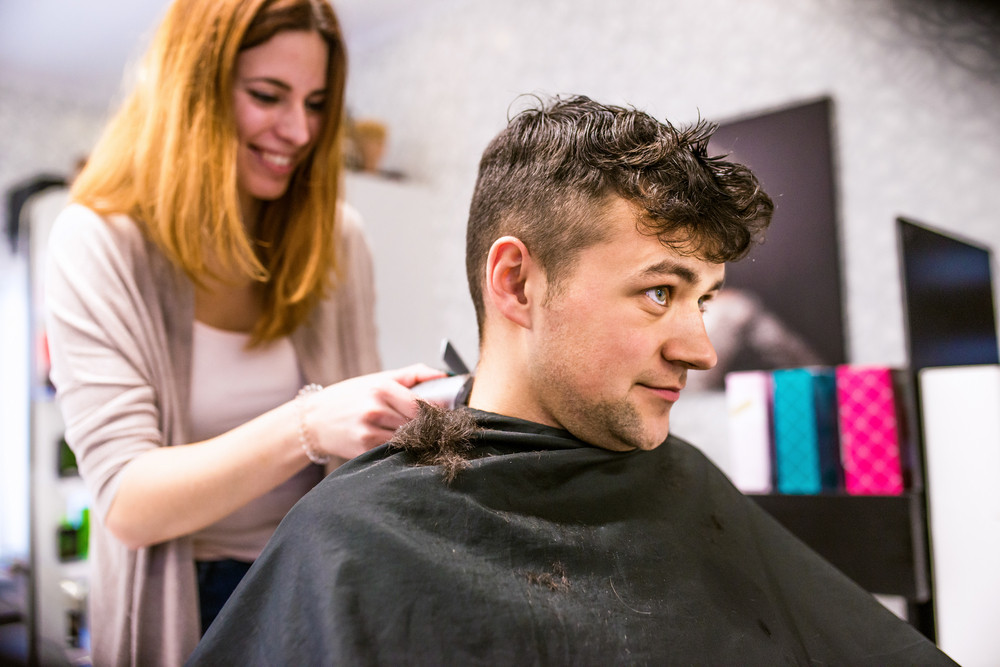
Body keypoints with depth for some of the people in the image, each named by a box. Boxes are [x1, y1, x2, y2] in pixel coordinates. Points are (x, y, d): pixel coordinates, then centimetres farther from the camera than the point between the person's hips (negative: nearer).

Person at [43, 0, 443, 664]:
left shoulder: (338, 240, -5)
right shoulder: (100, 243, -14)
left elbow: (357, 436, 4)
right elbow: (126, 504, -21)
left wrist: (408, 417, -18)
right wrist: (306, 426, -36)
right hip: (183, 612, -2)